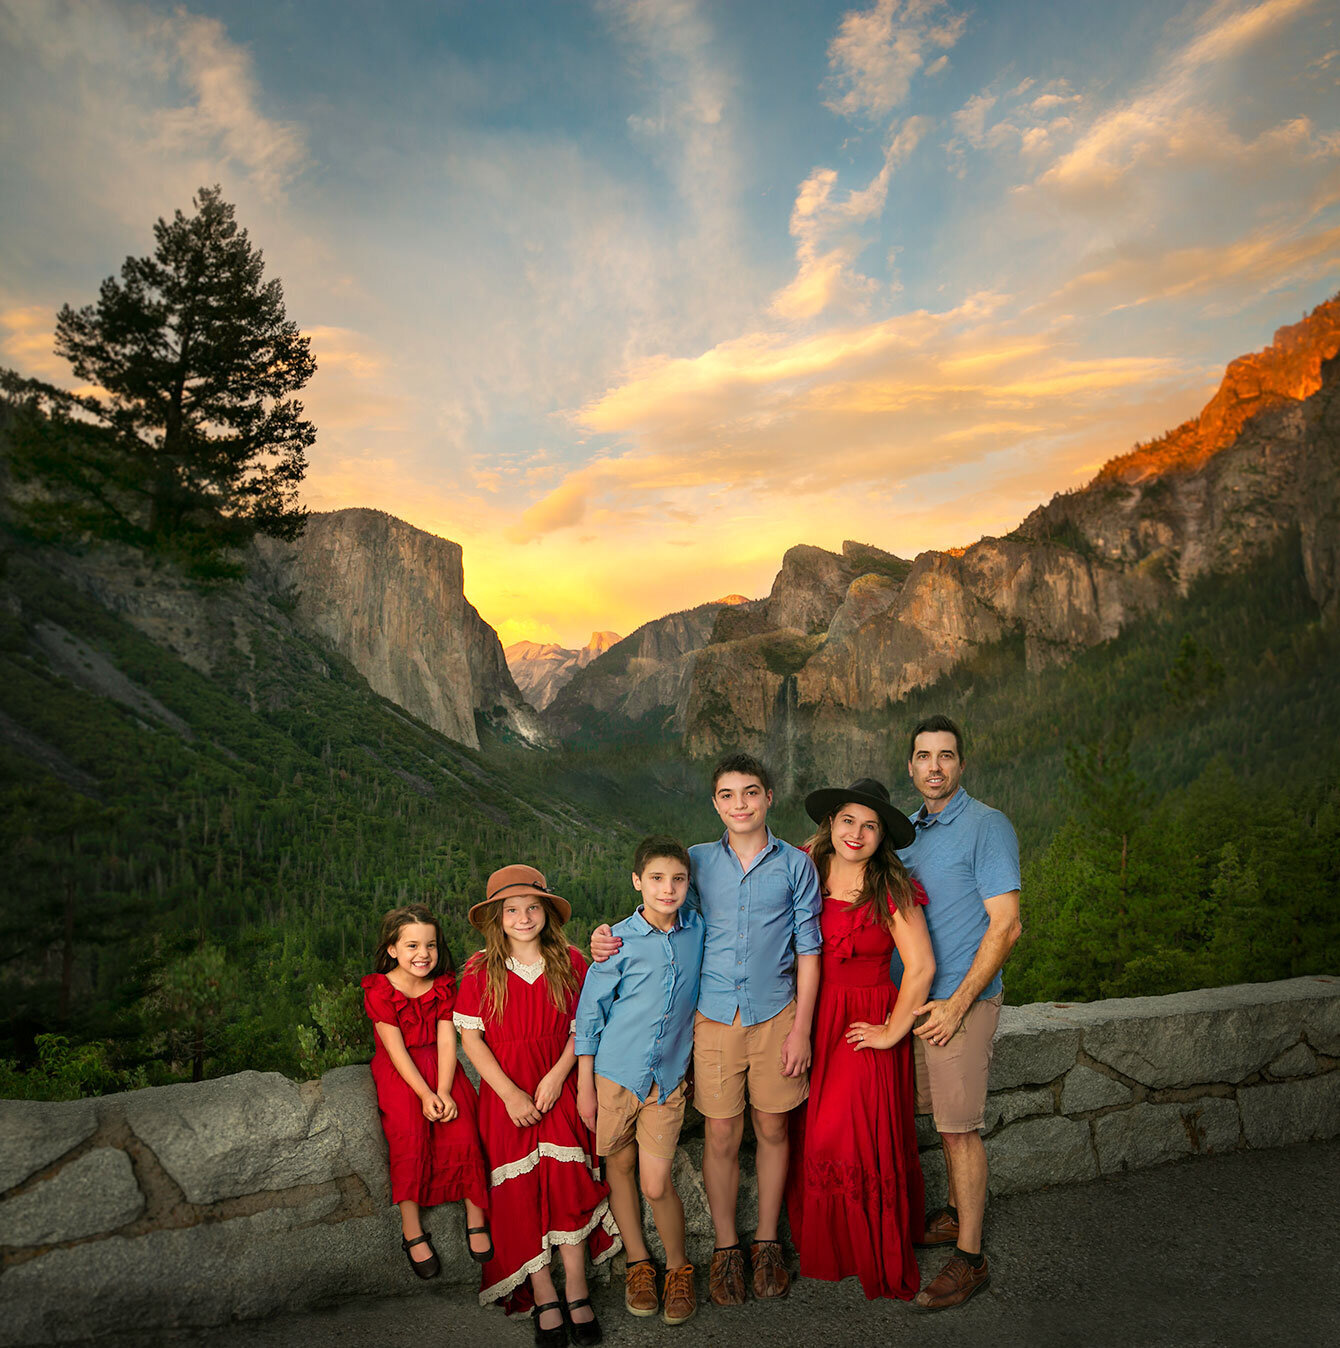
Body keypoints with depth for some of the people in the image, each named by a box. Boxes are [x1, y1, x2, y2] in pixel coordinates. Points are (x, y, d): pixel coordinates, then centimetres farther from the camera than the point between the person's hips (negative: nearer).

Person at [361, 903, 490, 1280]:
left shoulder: (443, 987, 1)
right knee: (409, 1136, -26)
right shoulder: (379, 991, -9)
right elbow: (396, 1049, -14)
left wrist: (444, 1092, -20)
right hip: (398, 1072, -2)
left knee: (462, 1132, -20)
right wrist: (424, 1094, -23)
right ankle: (412, 1231, -16)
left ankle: (476, 1216, -8)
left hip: (440, 1068, 2)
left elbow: (446, 1041, -6)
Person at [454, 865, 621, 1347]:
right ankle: (544, 1299, 7)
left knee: (567, 1180, -11)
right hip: (505, 1093, 0)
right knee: (520, 1190, -5)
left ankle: (575, 1291, 4)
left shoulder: (570, 962, 1)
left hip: (558, 1087, 0)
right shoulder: (480, 970, -3)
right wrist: (510, 1094, -12)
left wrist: (557, 1076, -12)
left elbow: (581, 1029, 3)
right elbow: (471, 1037, -5)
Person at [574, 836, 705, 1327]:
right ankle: (638, 1263, 32)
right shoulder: (619, 940, -10)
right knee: (618, 1168, 11)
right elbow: (590, 1012, -4)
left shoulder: (697, 930, -2)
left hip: (668, 1076, 1)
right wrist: (584, 1086, -2)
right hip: (614, 1070, -1)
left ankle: (679, 1269, 22)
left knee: (657, 1185, -2)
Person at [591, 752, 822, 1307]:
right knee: (721, 1135, 5)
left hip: (776, 1013, 0)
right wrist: (610, 943, -7)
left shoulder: (796, 864, 0)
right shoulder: (698, 861, 3)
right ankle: (726, 1247, 24)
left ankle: (767, 1241, 29)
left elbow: (808, 949, 1)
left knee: (773, 1129, 11)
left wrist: (801, 1028, -4)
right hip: (715, 1015, 1)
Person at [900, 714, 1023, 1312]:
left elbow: (1005, 925, -16)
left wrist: (958, 1003, -18)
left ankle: (970, 1258, 11)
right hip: (919, 998, 6)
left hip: (962, 1000, -6)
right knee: (947, 1121, 17)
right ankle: (957, 1214, 33)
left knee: (959, 1127, 0)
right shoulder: (912, 831, 11)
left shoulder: (986, 826, -12)